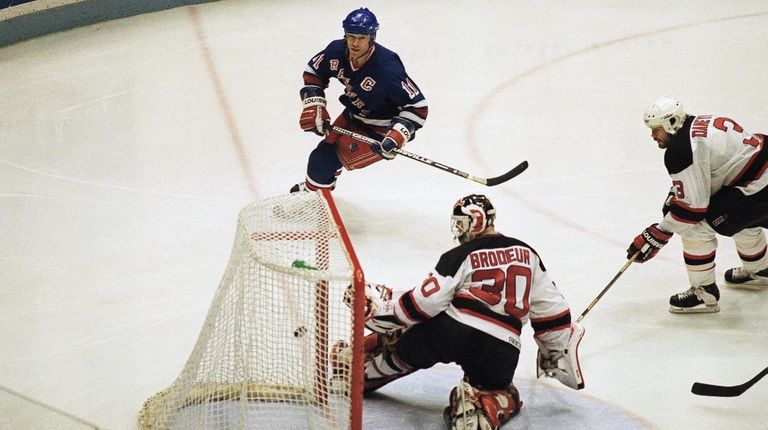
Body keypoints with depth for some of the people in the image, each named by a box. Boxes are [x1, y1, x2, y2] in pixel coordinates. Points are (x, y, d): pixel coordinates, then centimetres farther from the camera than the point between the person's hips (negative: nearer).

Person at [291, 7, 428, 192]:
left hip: (381, 129, -6)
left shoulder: (388, 69, -36)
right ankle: (311, 190, 49)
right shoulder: (337, 51, -18)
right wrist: (313, 107, -9)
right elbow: (313, 73, 2)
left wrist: (396, 137, -38)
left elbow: (417, 106, -29)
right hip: (353, 114, 7)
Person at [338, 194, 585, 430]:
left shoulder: (460, 256, 3)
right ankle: (480, 409, -5)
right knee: (501, 396, 25)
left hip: (453, 331, -3)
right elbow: (550, 305, 17)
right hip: (500, 352, 3)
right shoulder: (526, 255, 16)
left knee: (402, 344, 23)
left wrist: (384, 308, 7)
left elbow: (427, 301, -5)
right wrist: (558, 350, 28)